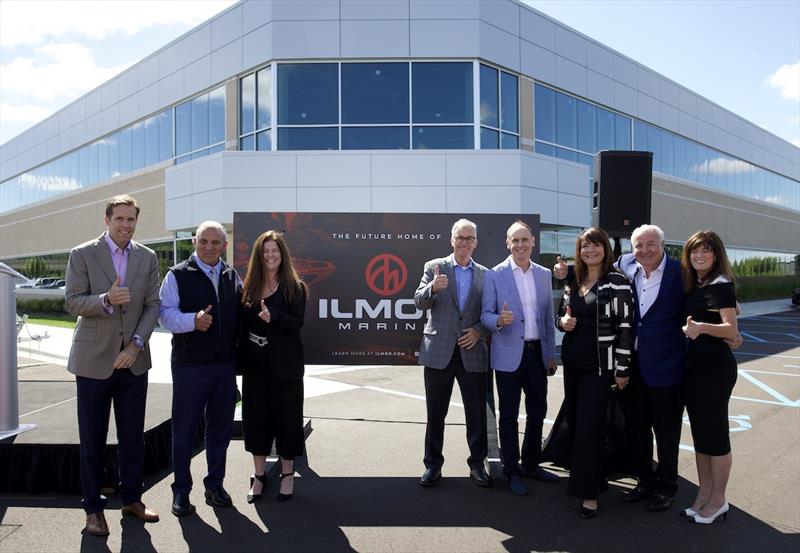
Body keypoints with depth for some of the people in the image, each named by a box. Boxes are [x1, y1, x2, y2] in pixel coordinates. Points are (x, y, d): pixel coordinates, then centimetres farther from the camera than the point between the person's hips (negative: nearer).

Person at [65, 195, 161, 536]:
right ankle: (93, 508, 22)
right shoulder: (82, 254, -4)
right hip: (94, 359, -3)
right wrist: (106, 300, -27)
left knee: (133, 435, 11)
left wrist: (137, 344, -10)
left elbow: (152, 306, 2)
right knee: (92, 438, 7)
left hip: (133, 359, 3)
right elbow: (72, 302, -8)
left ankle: (131, 499, 27)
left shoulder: (147, 258, 5)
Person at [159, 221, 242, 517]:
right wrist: (193, 320, -28)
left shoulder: (232, 276, 11)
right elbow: (166, 314, -12)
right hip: (189, 365, -4)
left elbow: (240, 314, 17)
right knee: (184, 429, 6)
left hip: (226, 364, 4)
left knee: (220, 426, 13)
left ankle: (215, 484, 29)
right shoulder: (178, 275, -3)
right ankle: (181, 490, 22)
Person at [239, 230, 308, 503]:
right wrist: (240, 360, -1)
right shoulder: (249, 288, 7)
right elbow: (242, 324, 7)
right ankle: (259, 474, 23)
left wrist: (272, 316, -30)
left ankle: (287, 474, 20)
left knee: (287, 416, 5)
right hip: (255, 363, 3)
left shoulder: (295, 287, -2)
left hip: (285, 364, -3)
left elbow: (297, 322, -12)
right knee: (256, 416, 9)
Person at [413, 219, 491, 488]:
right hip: (439, 351, -1)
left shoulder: (485, 274, 7)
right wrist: (433, 288, -26)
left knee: (477, 413, 9)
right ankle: (433, 464, 23)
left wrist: (479, 331, -9)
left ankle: (477, 463, 25)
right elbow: (419, 303, -6)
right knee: (435, 413, 9)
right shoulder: (434, 267, 2)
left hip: (472, 352, 1)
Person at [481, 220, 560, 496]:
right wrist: (499, 320, -28)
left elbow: (548, 317, 11)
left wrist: (551, 354, 10)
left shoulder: (544, 274, 7)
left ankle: (531, 464, 32)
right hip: (509, 356, -4)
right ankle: (512, 471, 20)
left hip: (537, 353, 4)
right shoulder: (494, 276, -6)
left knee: (537, 412, 14)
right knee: (509, 416, 6)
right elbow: (486, 315, -6)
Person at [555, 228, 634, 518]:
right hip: (572, 363, 6)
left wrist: (622, 369, -12)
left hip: (599, 366, -6)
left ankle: (589, 493, 9)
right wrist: (562, 322, -7)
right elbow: (560, 316, 18)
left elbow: (625, 326, -11)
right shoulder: (572, 282, 9)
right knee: (574, 422, 12)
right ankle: (587, 477, 31)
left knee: (589, 427, -5)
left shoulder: (617, 282, -9)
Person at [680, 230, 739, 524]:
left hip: (715, 367, -8)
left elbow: (732, 330, -23)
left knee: (714, 433, 2)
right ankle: (704, 494, 26)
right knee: (699, 432, 14)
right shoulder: (693, 286, 11)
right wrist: (688, 327, 1)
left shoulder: (720, 285, -12)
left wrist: (701, 327, -38)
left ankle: (718, 501, 16)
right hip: (694, 365, 8)